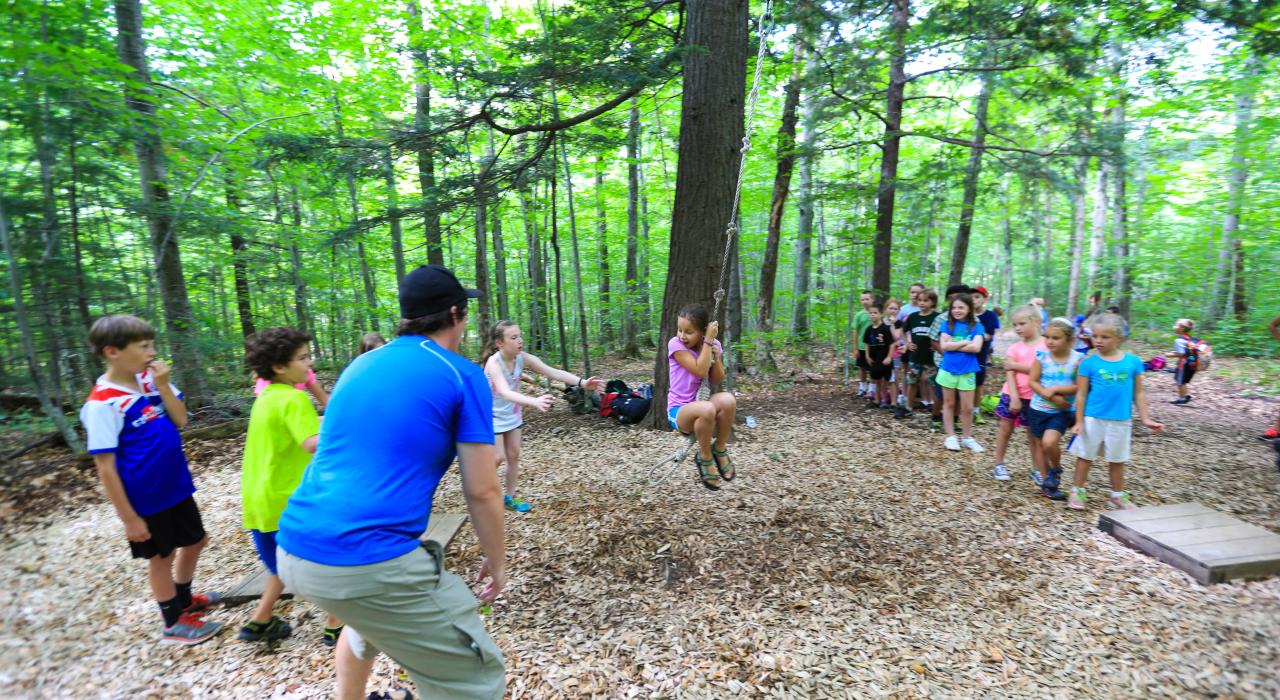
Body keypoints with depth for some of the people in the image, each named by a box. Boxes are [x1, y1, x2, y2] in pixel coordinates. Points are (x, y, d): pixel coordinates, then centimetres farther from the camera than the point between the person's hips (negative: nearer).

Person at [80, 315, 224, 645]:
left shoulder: (150, 380, -3)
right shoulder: (102, 404, -21)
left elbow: (180, 420, -2)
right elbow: (105, 468, -18)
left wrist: (163, 386, -17)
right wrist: (129, 518, -15)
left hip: (176, 486, 6)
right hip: (146, 499, -6)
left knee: (195, 541, 22)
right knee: (162, 557, 12)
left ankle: (184, 598, 46)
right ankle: (174, 623, 32)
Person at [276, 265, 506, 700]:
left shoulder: (360, 366, 14)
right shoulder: (464, 375, -5)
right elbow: (482, 492, -5)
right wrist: (496, 561, 11)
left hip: (294, 551, 8)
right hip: (370, 563, -8)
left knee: (370, 618, 39)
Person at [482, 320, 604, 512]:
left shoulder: (523, 358, -15)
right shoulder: (494, 362, -31)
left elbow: (554, 372, -21)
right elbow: (505, 393, -46)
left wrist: (582, 382, -35)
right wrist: (534, 401, -63)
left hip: (512, 414, 6)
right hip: (492, 416, -5)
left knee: (514, 455, 10)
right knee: (498, 458, -3)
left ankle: (510, 497, 26)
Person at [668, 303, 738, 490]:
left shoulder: (714, 344, 2)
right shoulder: (675, 344, -13)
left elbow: (716, 381, 1)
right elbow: (700, 371, -23)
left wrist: (716, 355, -12)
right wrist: (708, 341, -20)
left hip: (703, 405, 4)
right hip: (679, 411, -4)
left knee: (728, 399, -31)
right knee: (707, 409, -38)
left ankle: (720, 450, -7)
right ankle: (704, 458, -9)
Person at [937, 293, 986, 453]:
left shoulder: (976, 326, -2)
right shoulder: (947, 324, 0)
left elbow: (976, 347, -15)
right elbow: (944, 345, -11)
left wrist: (953, 345, -12)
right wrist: (965, 342, -13)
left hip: (967, 371, -1)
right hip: (948, 369, 1)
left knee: (967, 407, 6)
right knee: (949, 404, 10)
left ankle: (967, 437, 23)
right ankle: (950, 437, 20)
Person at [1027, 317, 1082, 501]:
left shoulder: (1078, 359, -9)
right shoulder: (1042, 356, -6)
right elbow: (1032, 382, -5)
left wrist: (1055, 389, -19)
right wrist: (1050, 395, -17)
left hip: (1063, 411, -2)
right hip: (1039, 409, 2)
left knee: (1049, 442, -21)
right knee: (1042, 445, 12)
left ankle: (1056, 470, 10)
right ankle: (1045, 479, 31)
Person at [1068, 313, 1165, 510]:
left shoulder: (1133, 361, -2)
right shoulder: (1089, 363, -8)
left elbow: (1139, 393, 7)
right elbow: (1081, 394, -4)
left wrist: (1145, 418, 5)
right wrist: (1079, 421, -5)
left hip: (1121, 420, 2)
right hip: (1093, 419, -2)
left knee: (1117, 460, 16)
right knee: (1085, 456, 9)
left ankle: (1117, 495, 31)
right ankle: (1077, 491, 20)